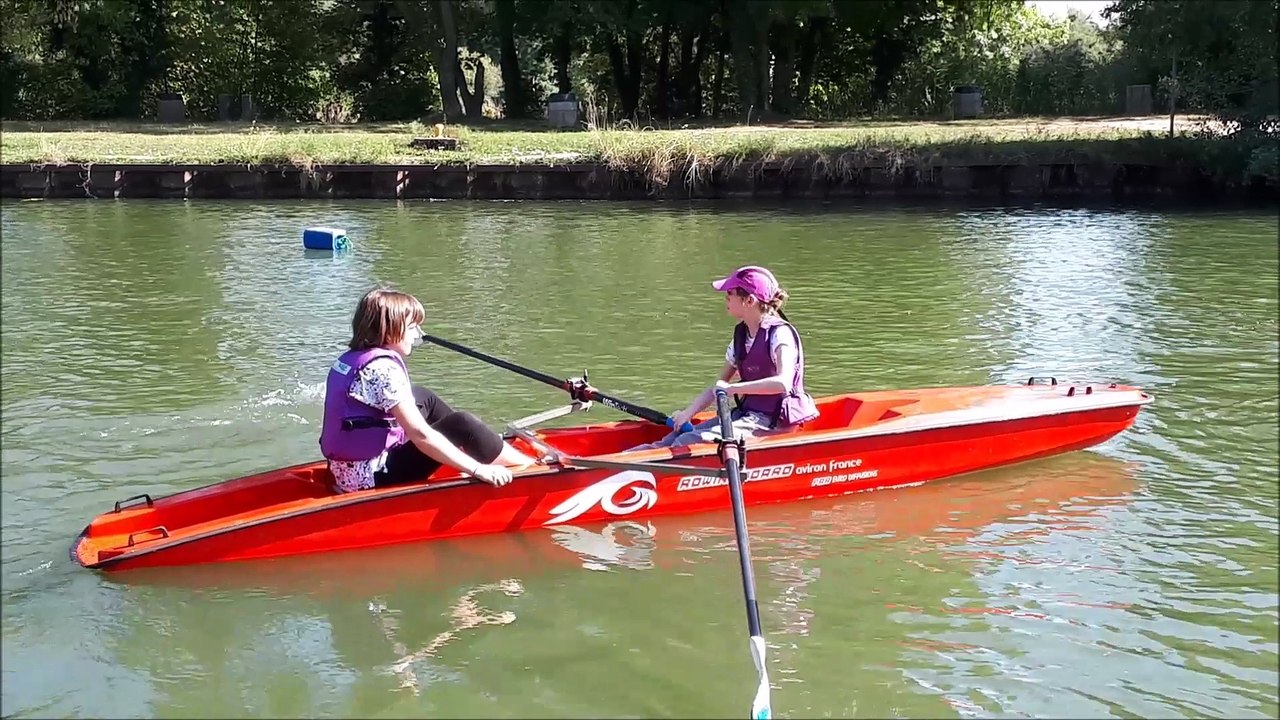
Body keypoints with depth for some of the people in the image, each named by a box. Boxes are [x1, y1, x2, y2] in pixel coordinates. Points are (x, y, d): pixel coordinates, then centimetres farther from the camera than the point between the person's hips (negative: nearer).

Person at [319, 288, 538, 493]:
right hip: (371, 477, -10)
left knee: (422, 398, 20)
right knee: (461, 425, -11)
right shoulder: (383, 368, -20)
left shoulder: (351, 358, 7)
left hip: (348, 471, 10)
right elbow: (421, 435, -26)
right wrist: (478, 470, -25)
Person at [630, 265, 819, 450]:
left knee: (689, 442, -24)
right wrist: (689, 412, 0)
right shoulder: (741, 335, 13)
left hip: (772, 421, -8)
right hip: (746, 413, 8)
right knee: (675, 439, -12)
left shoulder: (780, 334, -13)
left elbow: (783, 383, -31)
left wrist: (733, 388, -29)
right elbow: (719, 386, 16)